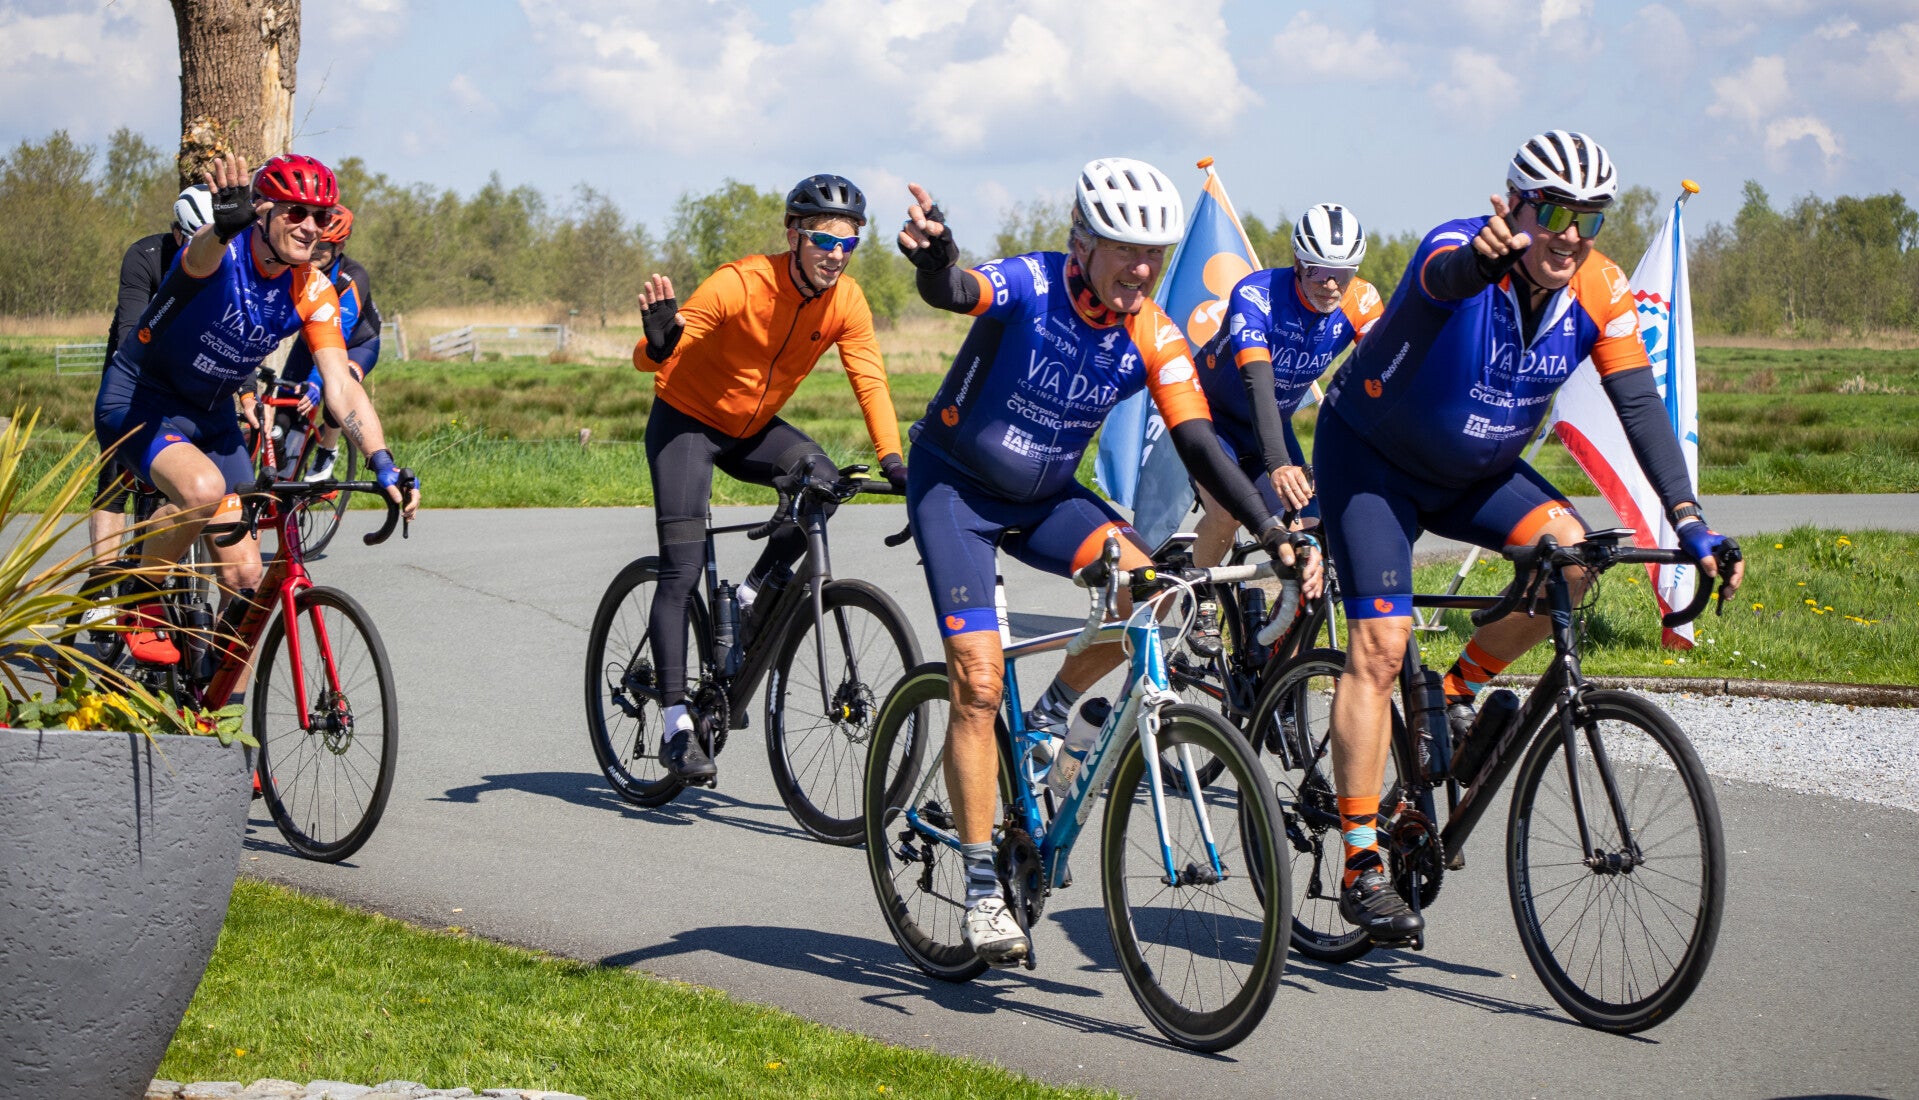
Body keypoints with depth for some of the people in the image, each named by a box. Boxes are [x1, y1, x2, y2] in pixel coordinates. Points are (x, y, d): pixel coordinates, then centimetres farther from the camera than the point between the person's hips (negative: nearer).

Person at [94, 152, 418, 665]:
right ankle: (141, 600, -9)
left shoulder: (313, 293, -9)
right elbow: (202, 254, -50)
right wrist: (226, 225, -76)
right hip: (137, 403, -6)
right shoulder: (222, 252, -24)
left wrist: (383, 465, -30)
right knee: (203, 488, -36)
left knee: (244, 574, -2)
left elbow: (342, 384, -15)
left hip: (211, 416, 6)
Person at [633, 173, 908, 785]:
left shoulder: (846, 301, -13)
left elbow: (870, 380, -13)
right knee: (683, 568, -14)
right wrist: (659, 340, -54)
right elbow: (647, 360, -30)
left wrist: (894, 461, -26)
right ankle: (676, 725, -13)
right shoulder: (740, 285, -28)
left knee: (823, 481, -26)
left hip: (753, 430, 5)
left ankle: (753, 599, -4)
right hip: (686, 421, -5)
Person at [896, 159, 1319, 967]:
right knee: (979, 680, -14)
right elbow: (954, 291, -44)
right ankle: (981, 888, -7)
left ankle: (1050, 719, 2)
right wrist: (935, 257, -69)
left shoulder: (1153, 339, -11)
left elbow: (1199, 445, -11)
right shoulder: (1031, 286, -24)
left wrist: (1272, 532, -21)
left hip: (1046, 497, 4)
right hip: (954, 485, -4)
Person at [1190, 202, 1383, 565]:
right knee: (1227, 512, -27)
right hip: (1214, 414, -5)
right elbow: (1258, 382, -45)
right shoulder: (1255, 295, -32)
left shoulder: (1361, 302, -19)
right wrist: (1278, 465, -58)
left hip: (1275, 424, 5)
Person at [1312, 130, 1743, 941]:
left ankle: (1460, 692, 1)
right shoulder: (1460, 250, -29)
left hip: (1473, 471, 5)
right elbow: (1443, 278, -54)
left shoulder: (1599, 291, -15)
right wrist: (1481, 258, -79)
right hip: (1370, 455, -5)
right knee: (1380, 645, -15)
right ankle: (1361, 866, -11)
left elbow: (1639, 405, -17)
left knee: (1568, 548, -23)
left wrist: (1689, 520, -29)